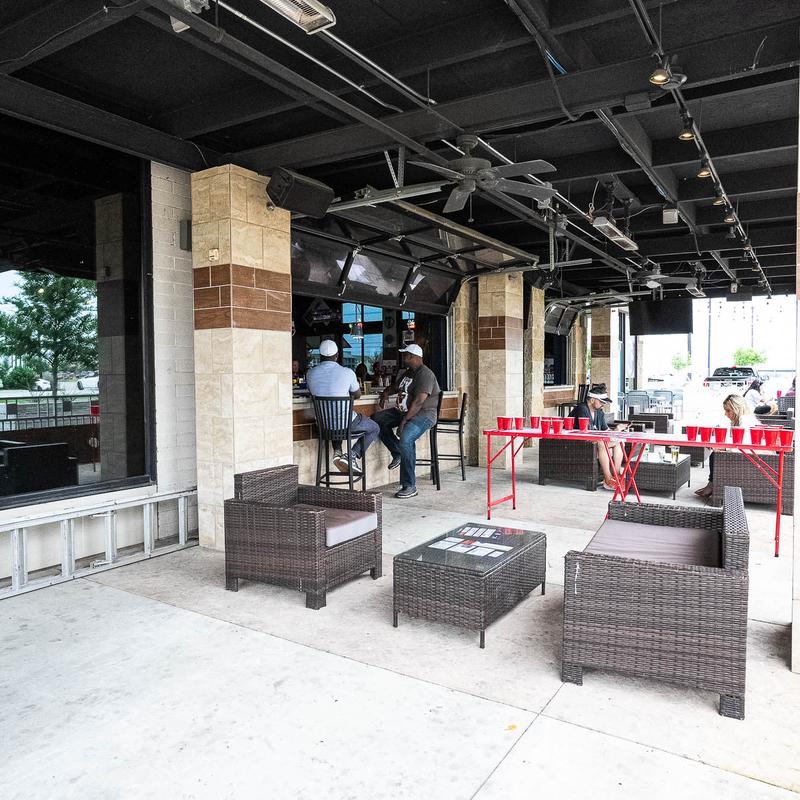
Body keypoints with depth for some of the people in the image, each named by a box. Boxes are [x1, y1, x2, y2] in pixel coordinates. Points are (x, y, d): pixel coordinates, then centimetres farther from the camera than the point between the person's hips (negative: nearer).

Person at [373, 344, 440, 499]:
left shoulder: (425, 375, -15)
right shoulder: (404, 373, 16)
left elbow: (419, 402, -24)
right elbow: (394, 387, 33)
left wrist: (404, 421, -27)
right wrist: (385, 393, 9)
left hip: (423, 415, -10)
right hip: (403, 411, 10)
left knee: (405, 439, -33)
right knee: (377, 419, -6)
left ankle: (410, 487, -26)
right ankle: (397, 454, 6)